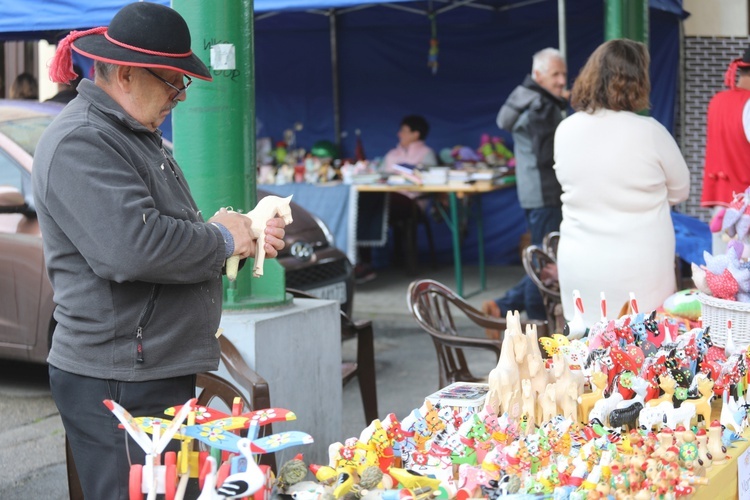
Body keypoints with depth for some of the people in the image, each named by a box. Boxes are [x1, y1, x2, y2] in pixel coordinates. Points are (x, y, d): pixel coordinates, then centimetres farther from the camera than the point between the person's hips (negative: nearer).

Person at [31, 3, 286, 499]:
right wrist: (221, 239, -14)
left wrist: (246, 235, 8)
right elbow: (132, 247, -29)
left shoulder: (135, 135, 18)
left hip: (162, 374, 10)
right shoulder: (81, 144, -17)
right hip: (116, 387, -10)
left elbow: (173, 232, 26)